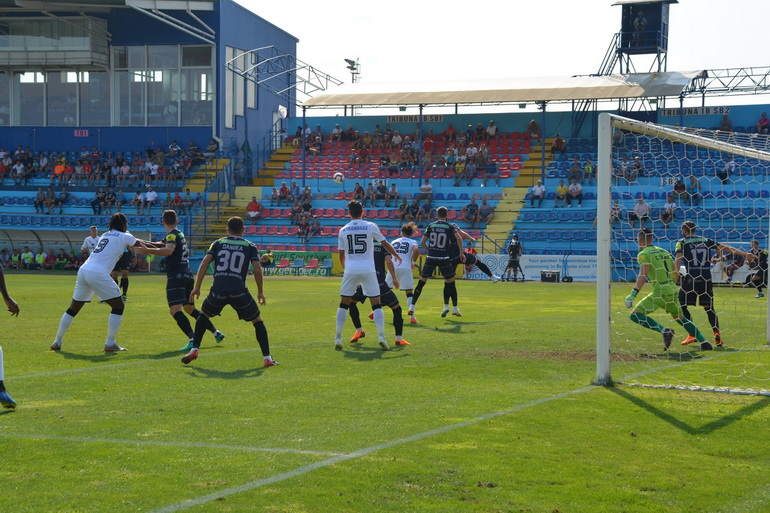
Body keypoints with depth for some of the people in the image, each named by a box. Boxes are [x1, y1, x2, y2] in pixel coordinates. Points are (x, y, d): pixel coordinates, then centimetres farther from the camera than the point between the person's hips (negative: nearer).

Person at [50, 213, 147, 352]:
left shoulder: (105, 235, 25)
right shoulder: (124, 237, 5)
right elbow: (141, 245, 17)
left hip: (83, 270, 7)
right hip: (98, 274, -7)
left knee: (73, 308, 16)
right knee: (118, 306, 5)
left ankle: (57, 342, 19)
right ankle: (110, 343, 0)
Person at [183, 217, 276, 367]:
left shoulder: (218, 243, 17)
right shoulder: (250, 247, 13)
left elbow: (204, 263, 5)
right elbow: (257, 270, 2)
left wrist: (197, 287, 6)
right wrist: (260, 292, 13)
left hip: (218, 290, 1)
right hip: (239, 291, -1)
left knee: (203, 315, 29)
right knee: (257, 321, 15)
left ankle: (194, 350, 18)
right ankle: (267, 358, 7)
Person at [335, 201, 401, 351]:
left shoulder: (343, 230, 6)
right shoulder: (371, 227, 0)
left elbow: (341, 255, 13)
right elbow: (385, 244, 6)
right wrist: (397, 256, 23)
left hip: (350, 271, 1)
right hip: (368, 270, -1)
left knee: (344, 304, 11)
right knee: (376, 304, 4)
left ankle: (338, 339, 8)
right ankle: (381, 337, -7)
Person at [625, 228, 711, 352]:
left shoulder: (644, 254, -5)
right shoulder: (664, 251, 18)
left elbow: (643, 276, -18)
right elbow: (675, 274, 20)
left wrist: (633, 294, -22)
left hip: (659, 291, -8)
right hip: (672, 289, 8)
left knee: (635, 315, -7)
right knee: (680, 318, 25)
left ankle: (664, 331, -20)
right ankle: (704, 343, 23)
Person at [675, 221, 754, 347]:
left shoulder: (682, 242, 6)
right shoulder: (706, 241, 15)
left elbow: (678, 259, -9)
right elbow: (725, 247, 12)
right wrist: (744, 254, 13)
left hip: (690, 279, -4)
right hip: (706, 279, 4)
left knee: (681, 306, 7)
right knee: (709, 308, 12)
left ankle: (692, 334, -3)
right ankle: (716, 332, -9)